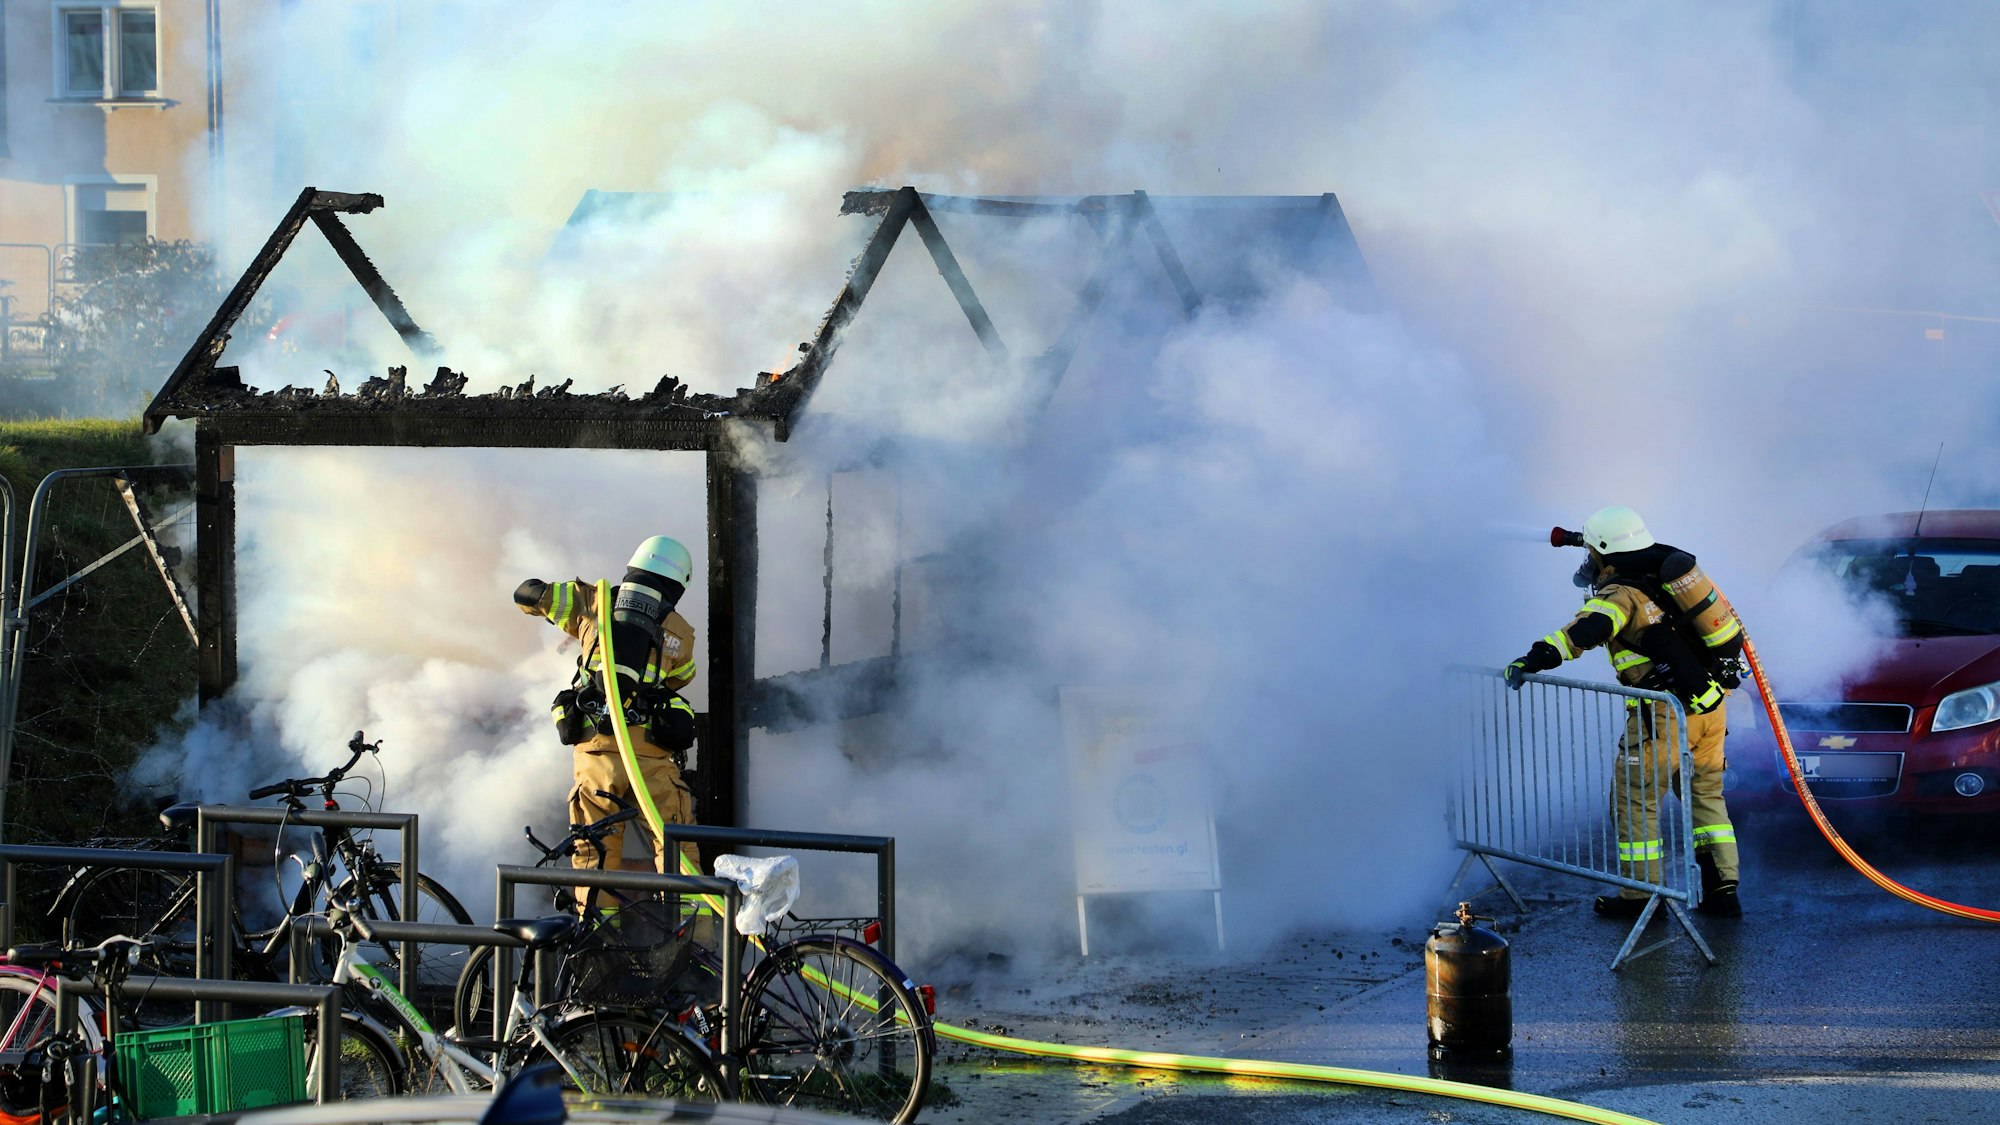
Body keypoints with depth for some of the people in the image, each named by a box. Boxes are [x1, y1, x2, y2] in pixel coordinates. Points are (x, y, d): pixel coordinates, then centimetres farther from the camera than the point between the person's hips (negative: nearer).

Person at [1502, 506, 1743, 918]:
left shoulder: (1621, 594, -13)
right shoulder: (1666, 568, 11)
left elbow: (1585, 631, -31)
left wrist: (1532, 660, -34)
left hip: (1669, 713, -8)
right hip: (1713, 705, 8)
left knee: (1634, 797, 5)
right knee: (1705, 793, 18)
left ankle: (1641, 893, 8)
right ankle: (1723, 888, 16)